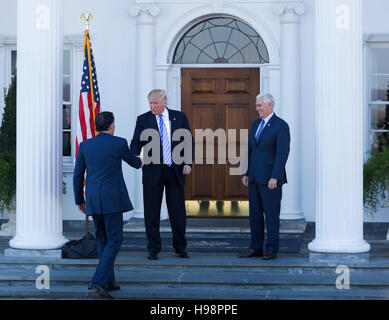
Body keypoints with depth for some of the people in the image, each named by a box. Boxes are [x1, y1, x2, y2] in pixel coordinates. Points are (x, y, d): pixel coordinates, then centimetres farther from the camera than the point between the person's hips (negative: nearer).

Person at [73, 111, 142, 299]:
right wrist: (140, 162, 39)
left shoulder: (85, 146, 5)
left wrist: (80, 200, 19)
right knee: (114, 240, 0)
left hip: (93, 200, 5)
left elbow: (78, 176, 8)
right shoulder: (119, 143, -4)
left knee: (103, 239, 15)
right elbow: (133, 162, 14)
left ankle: (108, 281, 18)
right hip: (112, 199, -5)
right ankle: (99, 280, -13)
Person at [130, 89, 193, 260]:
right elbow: (136, 143, -2)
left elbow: (189, 141, 9)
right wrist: (136, 156, -23)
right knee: (151, 212, 2)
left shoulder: (179, 117, 7)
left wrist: (188, 162, -3)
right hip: (153, 171, -1)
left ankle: (180, 247, 18)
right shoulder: (143, 119, 3)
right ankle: (153, 249, 11)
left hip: (175, 171, 1)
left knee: (178, 211, 6)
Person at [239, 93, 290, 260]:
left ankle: (271, 249, 4)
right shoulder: (255, 125, 15)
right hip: (254, 177, 7)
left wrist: (275, 177, -19)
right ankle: (256, 248, 15)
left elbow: (282, 153, -14)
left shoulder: (281, 126, -8)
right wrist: (246, 173, 12)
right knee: (255, 213, 9)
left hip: (270, 177, -7)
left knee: (271, 214, -3)